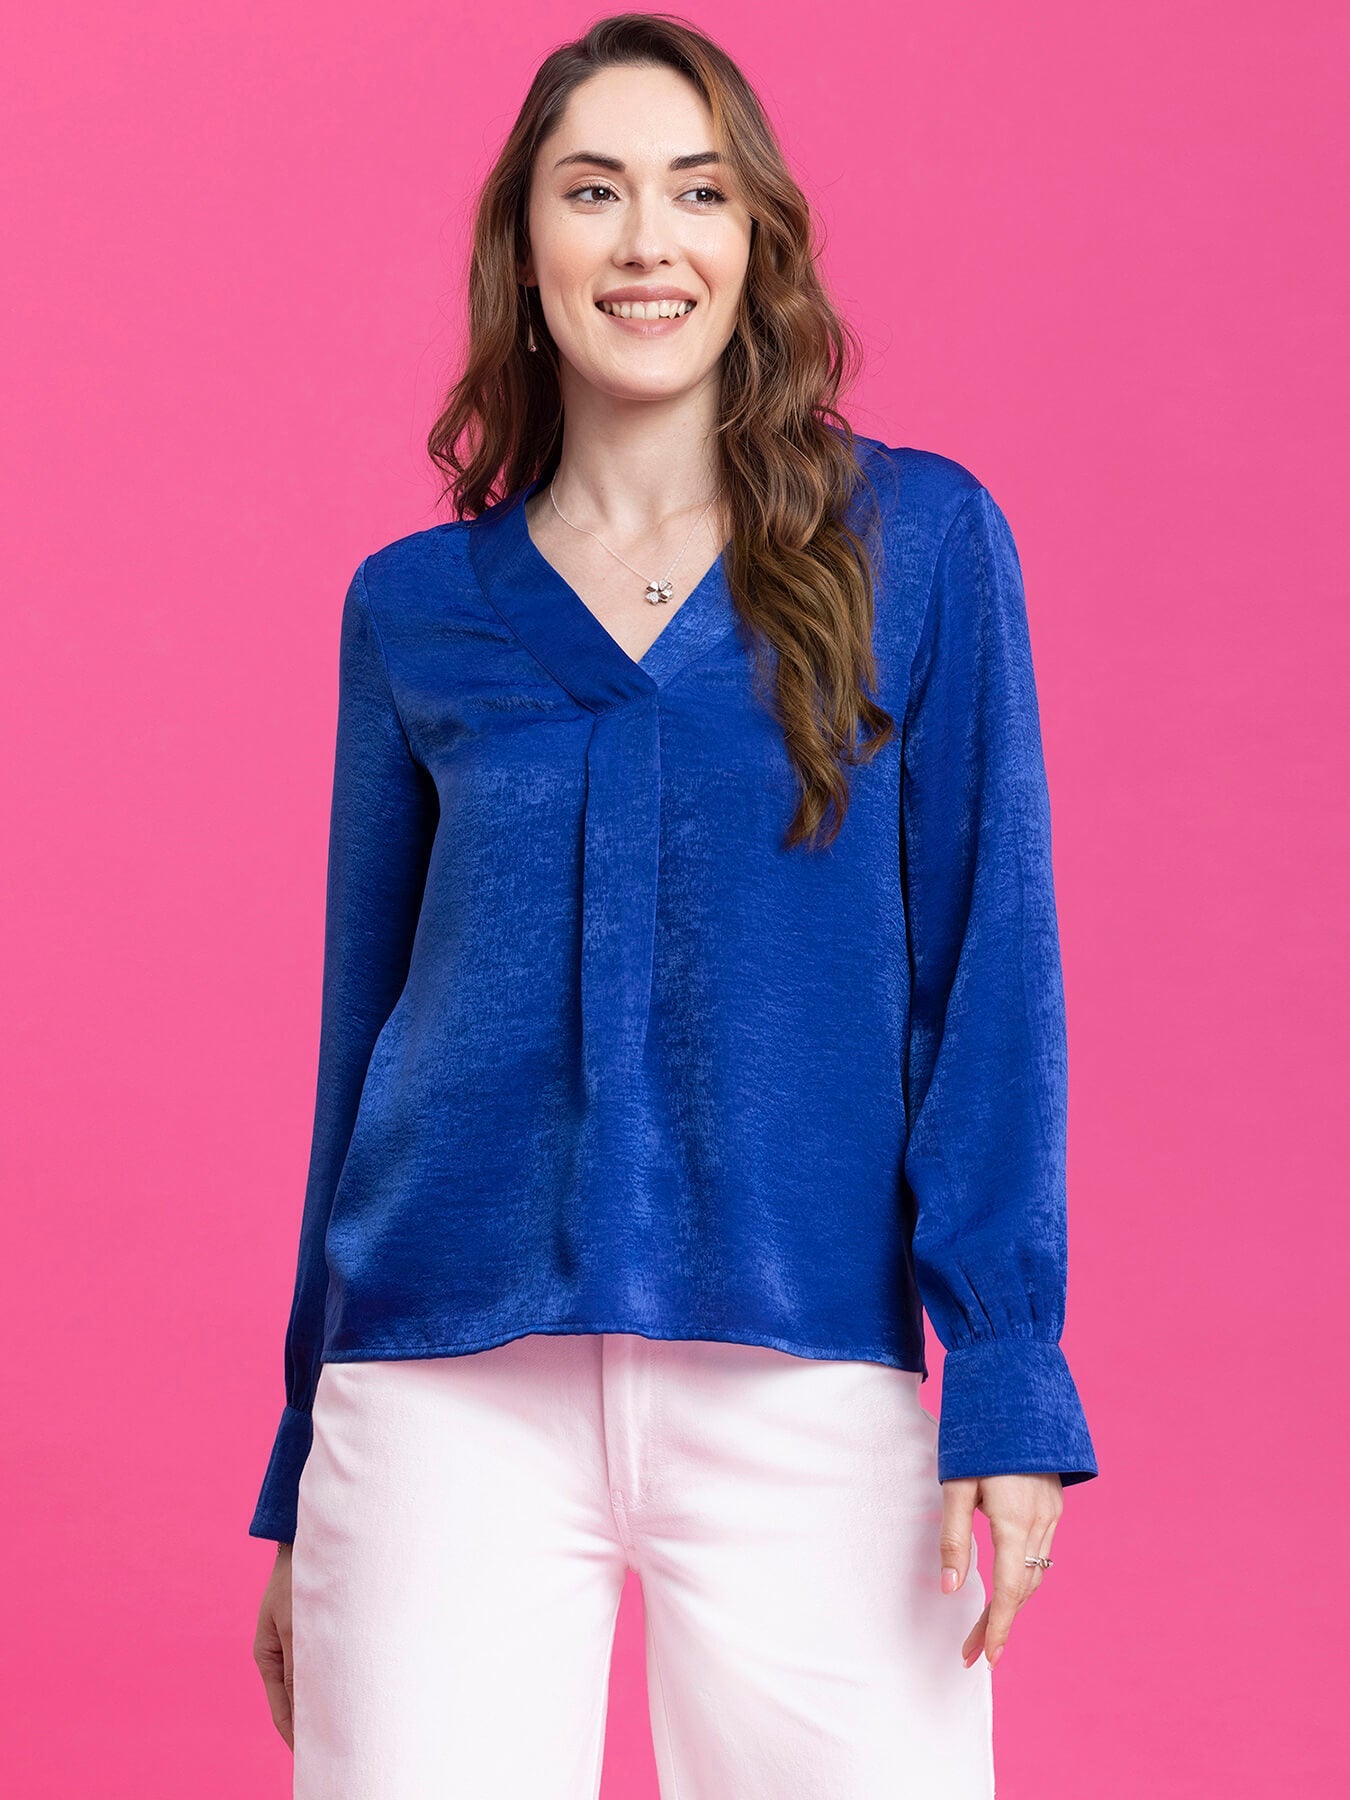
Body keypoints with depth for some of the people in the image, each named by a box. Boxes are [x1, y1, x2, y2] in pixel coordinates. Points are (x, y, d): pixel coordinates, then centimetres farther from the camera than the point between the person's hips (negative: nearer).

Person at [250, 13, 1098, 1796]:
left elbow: (989, 960, 1)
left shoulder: (917, 541, 4)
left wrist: (1007, 1376, -9)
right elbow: (361, 1015, 13)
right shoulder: (415, 609, 9)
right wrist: (299, 1482, 14)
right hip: (451, 1397, 1)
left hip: (806, 1398, -1)